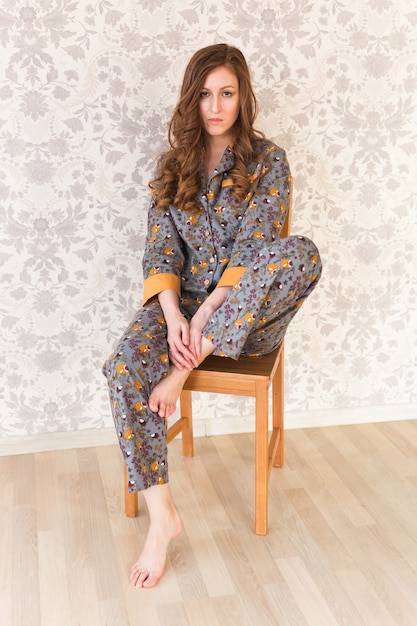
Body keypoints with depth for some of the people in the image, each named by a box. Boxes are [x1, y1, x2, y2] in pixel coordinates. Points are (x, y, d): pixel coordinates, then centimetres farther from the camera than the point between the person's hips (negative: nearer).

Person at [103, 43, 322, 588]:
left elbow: (253, 246, -12)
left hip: (249, 311, -2)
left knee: (301, 253, -34)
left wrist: (206, 317, -23)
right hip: (184, 302, 2)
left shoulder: (268, 161, -1)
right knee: (124, 369, -27)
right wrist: (173, 316, -18)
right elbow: (160, 248, 1)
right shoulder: (173, 166, 8)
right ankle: (162, 515, -18)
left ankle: (183, 370, -29)